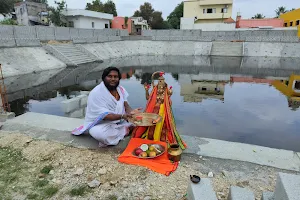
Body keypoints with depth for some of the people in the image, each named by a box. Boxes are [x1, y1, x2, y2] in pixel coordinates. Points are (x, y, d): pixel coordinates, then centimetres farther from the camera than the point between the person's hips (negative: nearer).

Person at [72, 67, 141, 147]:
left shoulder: (121, 89, 1)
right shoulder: (96, 93, -19)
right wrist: (122, 116, -40)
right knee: (100, 134, -37)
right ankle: (125, 130, -14)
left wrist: (131, 112, -30)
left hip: (119, 122, 6)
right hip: (101, 124, -5)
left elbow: (126, 105, -6)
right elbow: (104, 115, -25)